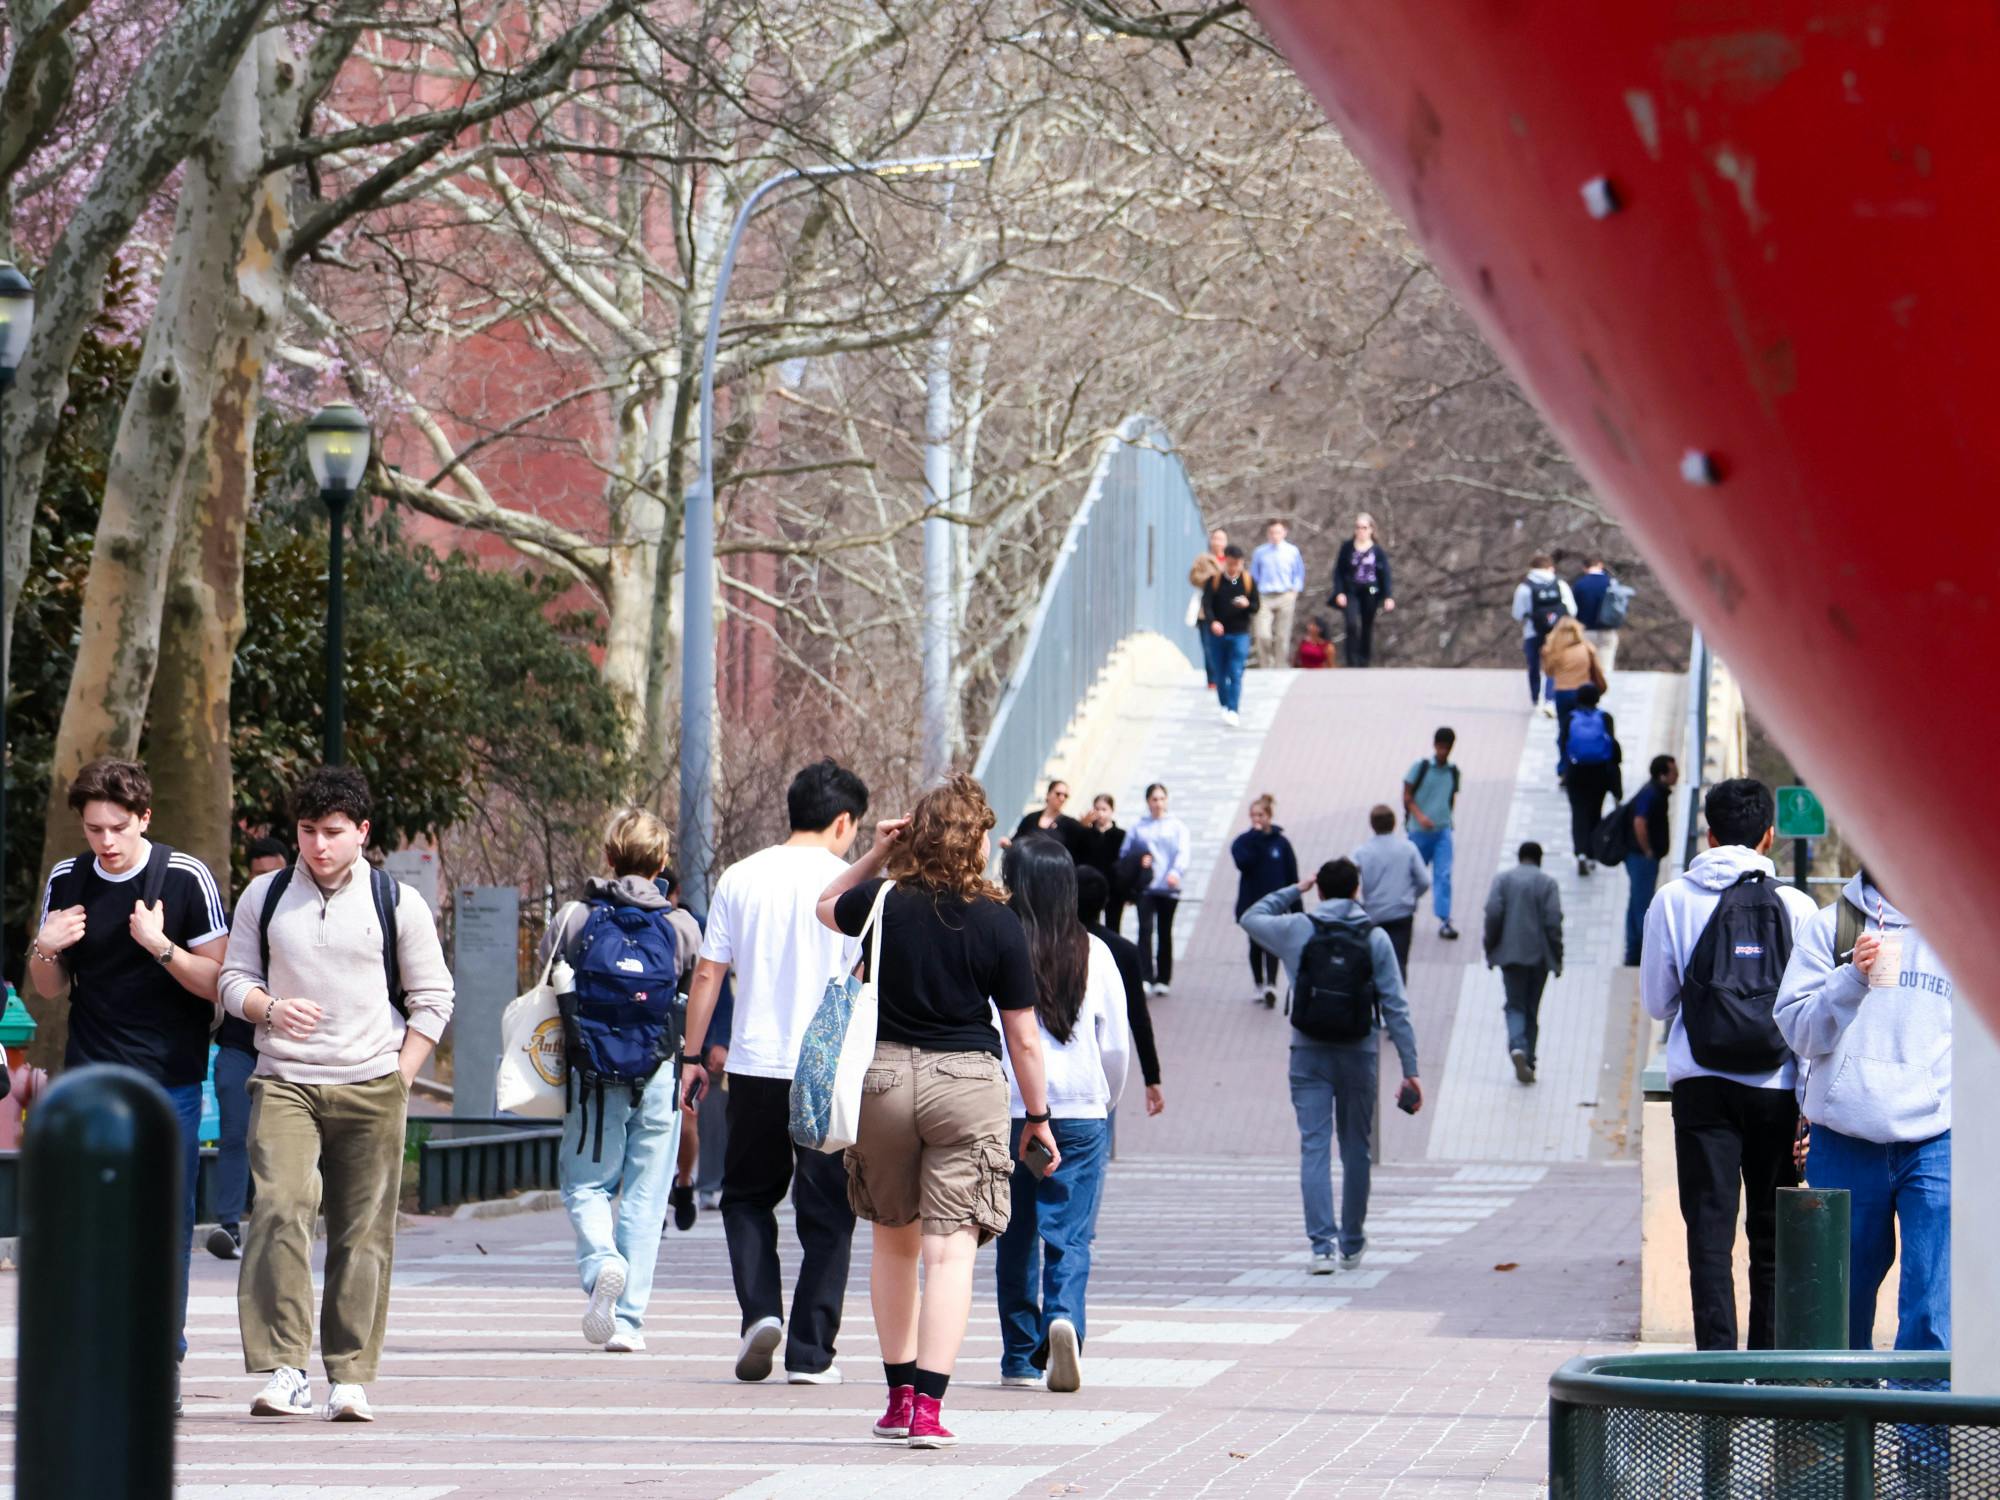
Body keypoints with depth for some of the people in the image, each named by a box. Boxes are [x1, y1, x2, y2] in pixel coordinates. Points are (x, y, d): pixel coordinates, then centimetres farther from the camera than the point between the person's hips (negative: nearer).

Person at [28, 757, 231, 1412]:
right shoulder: (65, 882, 6)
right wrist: (45, 949, -6)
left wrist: (160, 946, -20)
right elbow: (50, 988, 15)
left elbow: (217, 984, -5)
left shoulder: (187, 879, -4)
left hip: (169, 1082, -3)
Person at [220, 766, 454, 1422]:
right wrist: (270, 1008, -10)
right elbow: (233, 978, 13)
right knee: (278, 1211, -18)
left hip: (370, 1086, 0)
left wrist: (398, 1080, 1)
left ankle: (350, 1376, 6)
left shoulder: (397, 902, 6)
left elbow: (433, 998, 9)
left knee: (363, 1233, -1)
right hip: (283, 1083, 0)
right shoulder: (264, 896, 10)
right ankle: (282, 1368, -18)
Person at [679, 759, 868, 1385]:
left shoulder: (740, 879, 6)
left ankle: (760, 1311, -2)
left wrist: (693, 1056, 12)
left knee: (747, 1195, 18)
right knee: (825, 1214, 5)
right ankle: (810, 1353, 3)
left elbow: (707, 975, 6)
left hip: (754, 1064, 2)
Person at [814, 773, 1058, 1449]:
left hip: (883, 1076, 2)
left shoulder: (884, 902, -2)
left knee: (894, 1240, 19)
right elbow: (1022, 1037, -2)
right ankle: (928, 1405, -16)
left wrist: (876, 855, 15)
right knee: (951, 1248, -5)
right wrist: (1037, 1115, 8)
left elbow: (827, 906, 24)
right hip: (967, 1083, -2)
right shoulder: (999, 924, -6)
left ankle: (899, 1393, 24)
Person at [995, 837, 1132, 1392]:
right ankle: (1064, 1316, -24)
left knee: (1016, 1237, 10)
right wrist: (1104, 1102, 22)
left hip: (1007, 1111, -1)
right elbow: (1117, 1043, 5)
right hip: (1080, 1112, 1)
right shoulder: (1093, 953, 0)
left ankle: (1021, 1357, 13)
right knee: (1069, 1233, 2)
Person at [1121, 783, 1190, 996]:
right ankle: (1145, 978, -19)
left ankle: (1163, 979, 15)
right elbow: (1125, 855, 11)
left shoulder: (1177, 827, 8)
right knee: (1146, 929, -14)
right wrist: (1137, 860, -11)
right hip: (1145, 886, 0)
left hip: (1168, 888, 0)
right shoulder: (1138, 827, 11)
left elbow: (1183, 853, -4)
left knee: (1165, 932, 6)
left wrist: (1176, 872, -22)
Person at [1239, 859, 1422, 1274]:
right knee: (1355, 1148, 13)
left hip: (1309, 1056, 0)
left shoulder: (1297, 929, -2)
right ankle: (1352, 1244, 22)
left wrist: (1294, 891, 24)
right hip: (1358, 1054, 0)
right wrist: (1410, 1069, -2)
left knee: (1314, 1147, -2)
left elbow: (1249, 918, 19)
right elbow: (1395, 1007, -4)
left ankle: (1323, 1244, -14)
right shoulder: (1375, 939, -2)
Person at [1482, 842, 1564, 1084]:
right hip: (1539, 955, 0)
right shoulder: (1547, 882, -1)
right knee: (1532, 1009, 10)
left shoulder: (1502, 879, 2)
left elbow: (1493, 914, -6)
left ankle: (1517, 1047, -25)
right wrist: (1556, 959, -1)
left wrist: (1490, 950, 3)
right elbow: (1553, 921, -6)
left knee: (1515, 1005, 2)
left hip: (1510, 953, 0)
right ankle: (1528, 1062, 10)